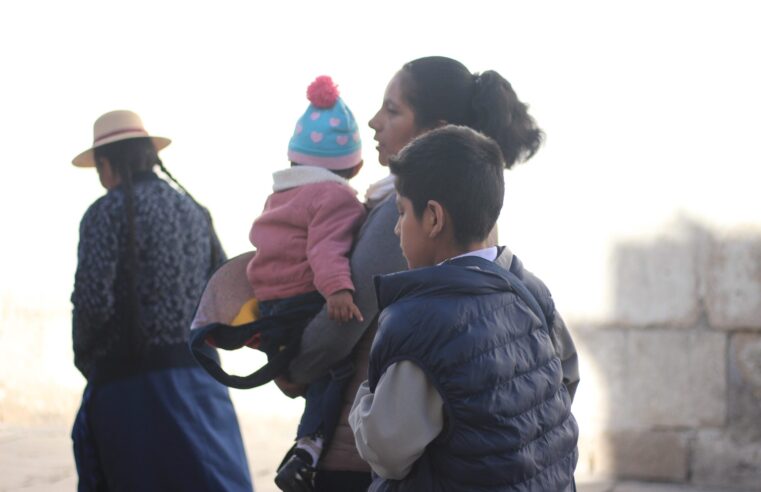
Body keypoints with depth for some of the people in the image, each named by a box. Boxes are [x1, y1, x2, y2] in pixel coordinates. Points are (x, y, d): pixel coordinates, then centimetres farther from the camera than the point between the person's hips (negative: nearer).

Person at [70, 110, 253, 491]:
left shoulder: (107, 212, -5)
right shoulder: (194, 211, 14)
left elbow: (93, 301, -14)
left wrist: (85, 358, 3)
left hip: (131, 382, -5)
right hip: (198, 374, 5)